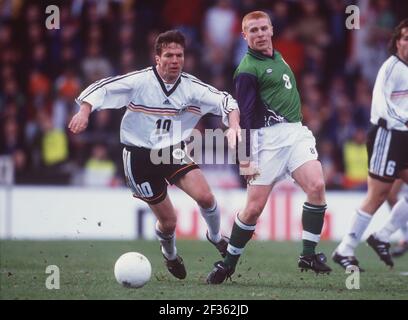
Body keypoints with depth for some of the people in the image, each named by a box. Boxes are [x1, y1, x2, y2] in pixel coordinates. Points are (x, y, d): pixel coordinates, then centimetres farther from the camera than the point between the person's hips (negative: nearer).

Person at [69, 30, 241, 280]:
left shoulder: (191, 87, -6)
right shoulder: (140, 81, -13)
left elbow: (224, 100, -8)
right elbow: (102, 89, -13)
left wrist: (234, 125, -26)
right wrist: (84, 112, -29)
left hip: (174, 152, 2)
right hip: (140, 156, -2)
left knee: (205, 196, -22)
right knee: (168, 221, 1)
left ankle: (215, 237, 12)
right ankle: (170, 254, 38)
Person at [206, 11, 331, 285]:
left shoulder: (277, 57, 17)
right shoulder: (248, 69, -8)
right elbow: (243, 115, -10)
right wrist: (245, 157, -14)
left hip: (296, 132, 7)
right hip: (269, 136, -6)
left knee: (317, 186, -16)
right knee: (255, 207, -6)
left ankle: (309, 255, -8)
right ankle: (228, 263, 12)